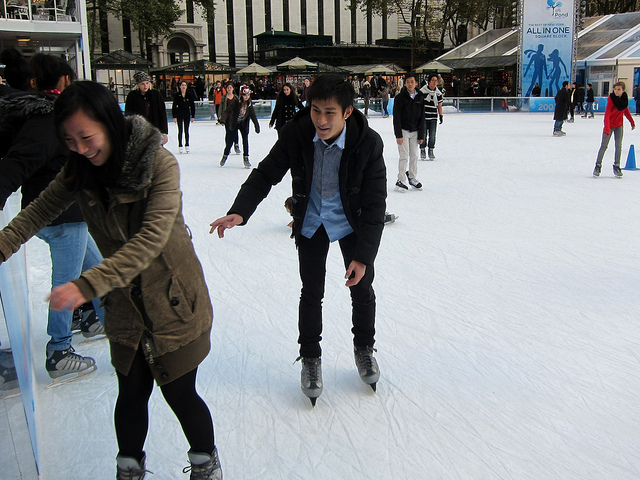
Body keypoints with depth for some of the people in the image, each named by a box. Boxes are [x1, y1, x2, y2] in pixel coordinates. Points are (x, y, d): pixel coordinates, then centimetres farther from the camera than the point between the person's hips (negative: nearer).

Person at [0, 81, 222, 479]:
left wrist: (87, 285, -39)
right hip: (125, 301, 4)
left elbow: (150, 239, -31)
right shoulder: (80, 170, -3)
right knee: (132, 393, 14)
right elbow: (40, 210, -2)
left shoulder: (159, 163, -23)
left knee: (180, 393, 7)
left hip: (173, 299, -4)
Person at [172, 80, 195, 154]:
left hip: (187, 115, 1)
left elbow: (192, 106, 6)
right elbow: (174, 106, -1)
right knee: (180, 131, 2)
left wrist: (192, 116, 2)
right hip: (179, 115, -1)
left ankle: (187, 146, 13)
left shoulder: (189, 95, 2)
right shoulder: (177, 95, -2)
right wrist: (174, 116, -6)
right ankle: (180, 146, 7)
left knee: (186, 131, 6)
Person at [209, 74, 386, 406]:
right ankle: (310, 357, 30)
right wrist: (239, 211, -30)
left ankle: (364, 348, 38)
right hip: (311, 223, 1)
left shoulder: (368, 143, -27)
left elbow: (374, 204, -23)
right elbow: (266, 173, -14)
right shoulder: (296, 134, -24)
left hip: (351, 223, 0)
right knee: (311, 292, 9)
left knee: (362, 289, 11)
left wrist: (363, 255, -26)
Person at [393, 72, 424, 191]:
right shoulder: (400, 97, -7)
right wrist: (398, 135, -14)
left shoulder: (420, 97, 5)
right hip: (403, 130, -4)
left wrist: (421, 135, 5)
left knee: (414, 156, 9)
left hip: (415, 131, 4)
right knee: (404, 157, -6)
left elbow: (422, 117, 9)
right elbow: (396, 117, -9)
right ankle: (401, 181, 2)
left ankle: (412, 177, 24)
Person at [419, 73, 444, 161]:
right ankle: (422, 150, 15)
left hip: (433, 117, 3)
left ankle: (431, 151, 15)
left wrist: (441, 115, 10)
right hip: (423, 116, -3)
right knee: (423, 134, 0)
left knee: (432, 135, 2)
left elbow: (439, 105, 14)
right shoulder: (422, 91, -6)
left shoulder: (438, 93, 7)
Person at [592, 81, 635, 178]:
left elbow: (626, 111, 12)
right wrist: (607, 128, -34)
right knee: (604, 146, -1)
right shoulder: (611, 98, -20)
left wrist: (632, 122, 16)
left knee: (619, 146, 3)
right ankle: (598, 165, 9)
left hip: (619, 125, 4)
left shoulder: (624, 98, -4)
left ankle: (616, 166, 13)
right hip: (609, 125, -4)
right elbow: (607, 113, -25)